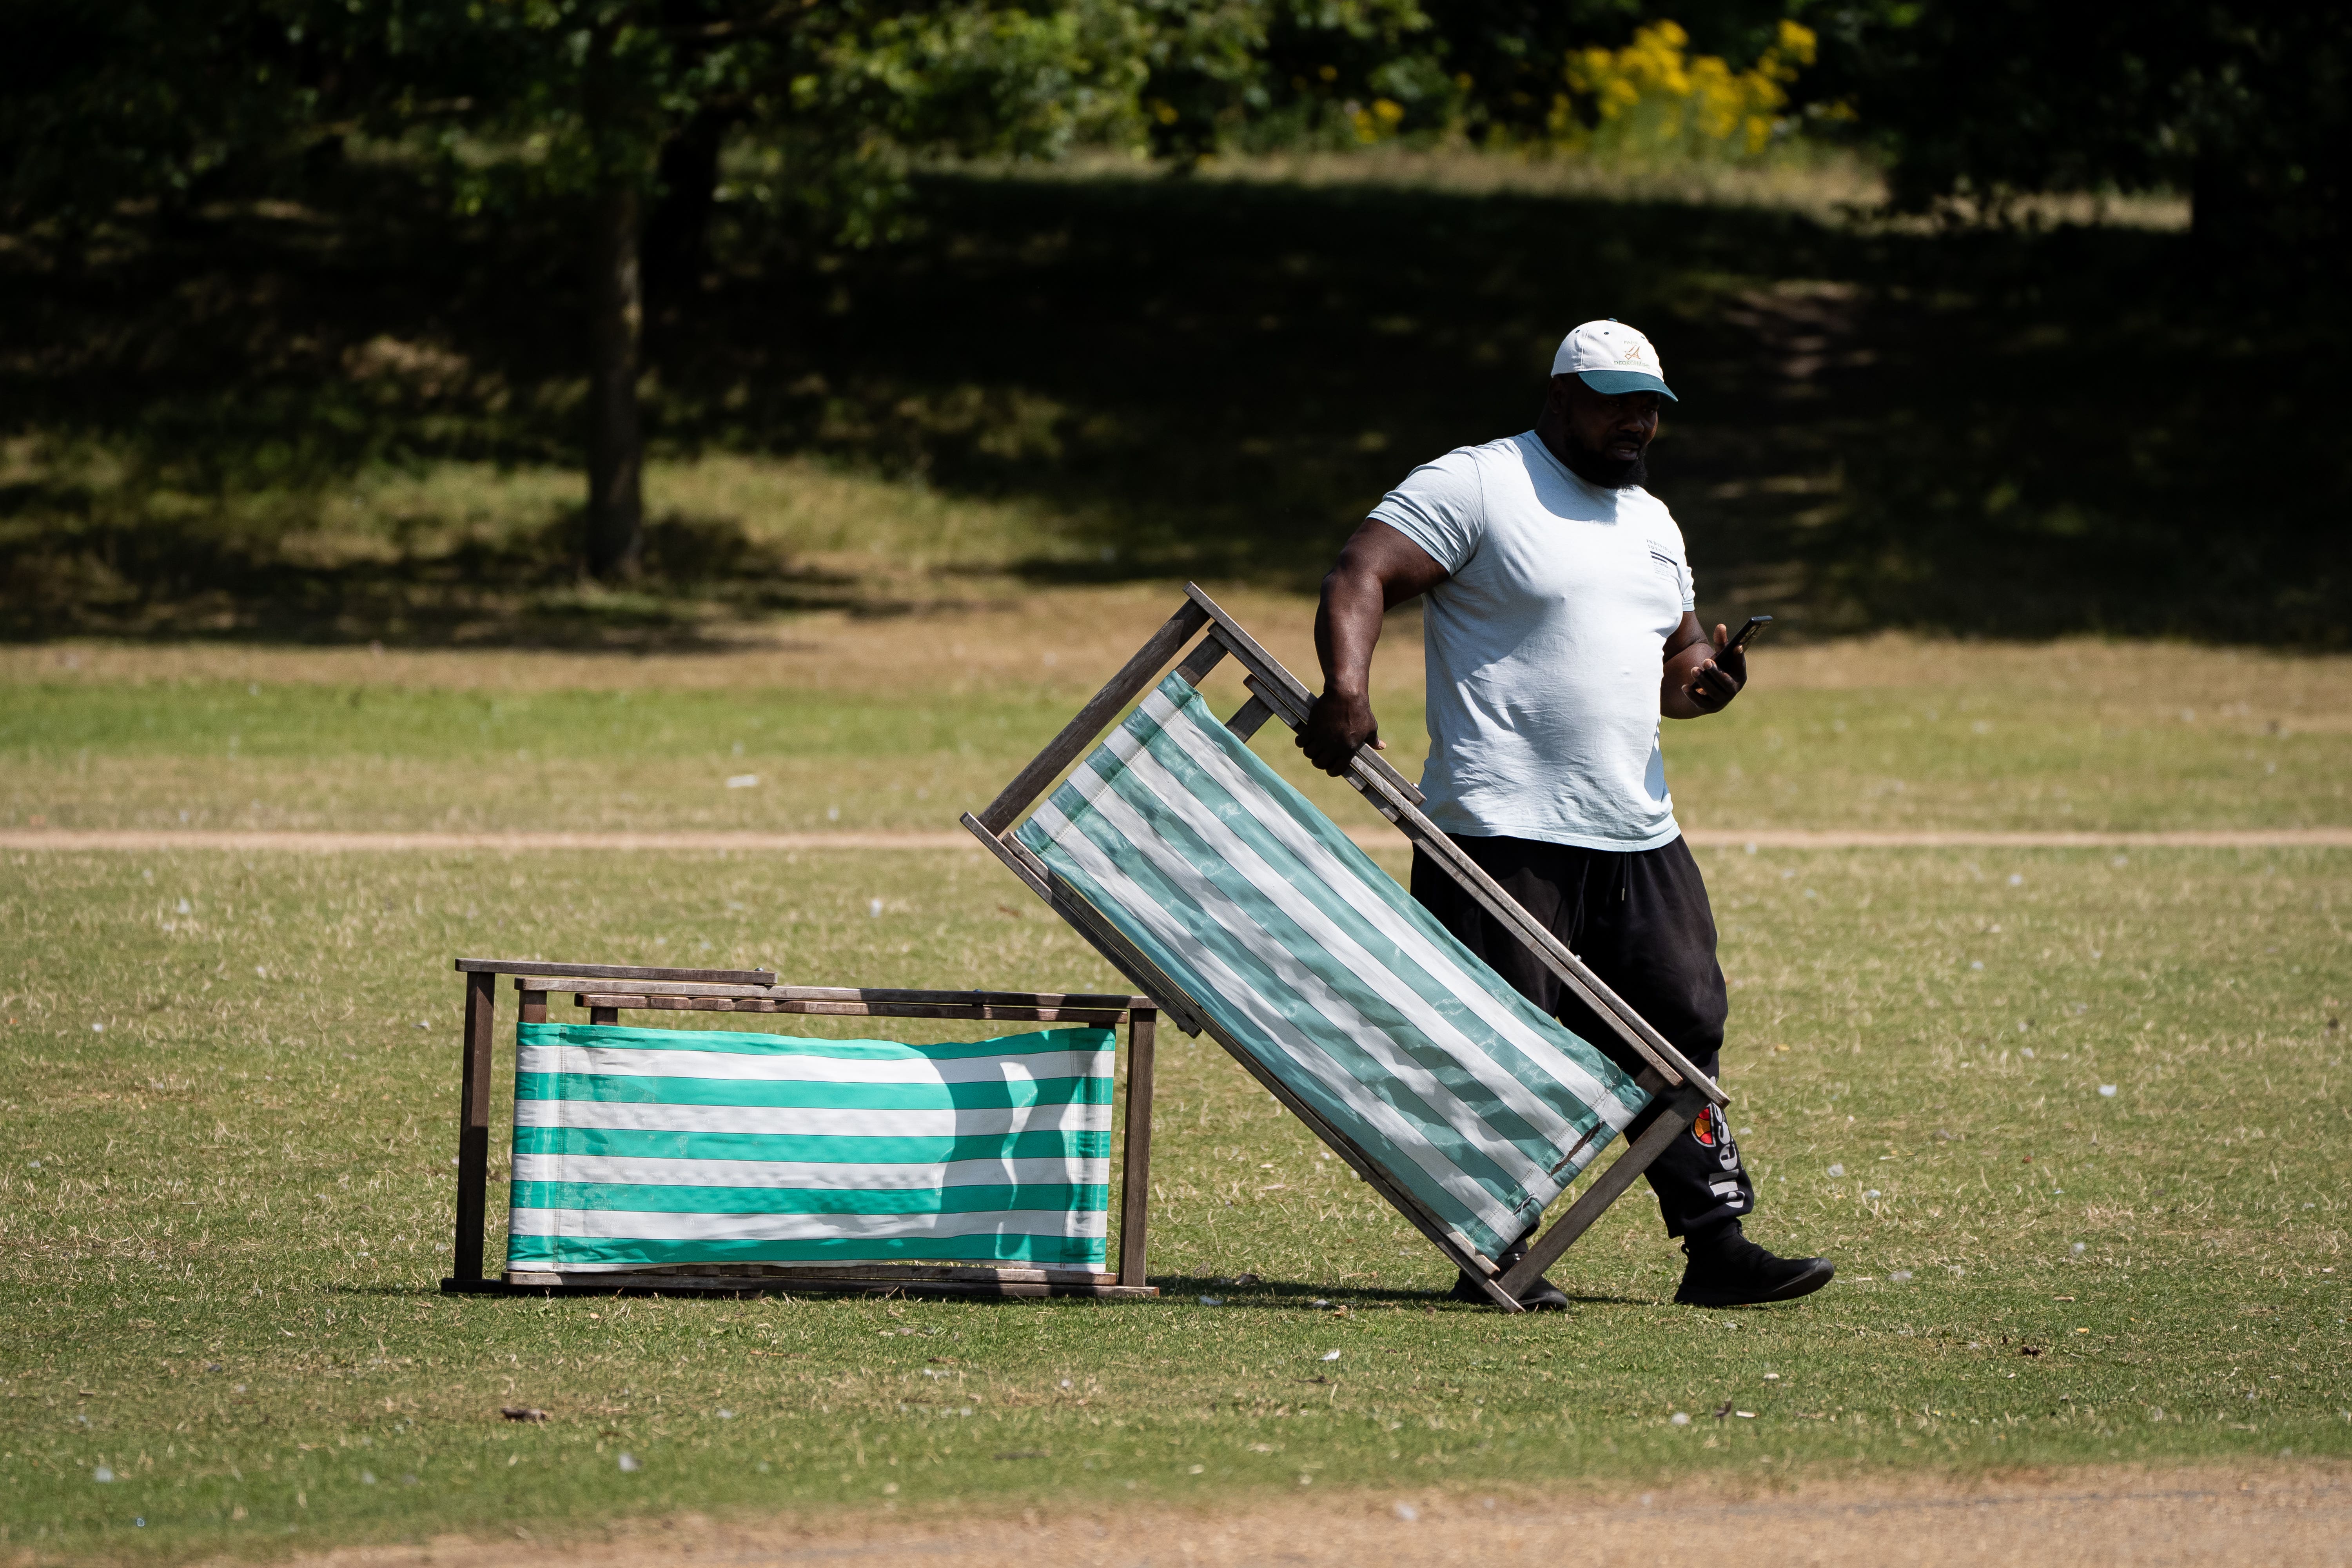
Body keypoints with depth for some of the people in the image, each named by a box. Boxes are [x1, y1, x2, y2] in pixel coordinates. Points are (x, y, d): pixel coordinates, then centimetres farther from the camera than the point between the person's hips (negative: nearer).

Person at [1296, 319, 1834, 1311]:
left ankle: (1717, 1245, 9)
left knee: (1681, 1031, 5)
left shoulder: (1652, 524, 20)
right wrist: (1347, 691, -31)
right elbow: (1360, 579, -14)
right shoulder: (1476, 487, -5)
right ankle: (1494, 1256, 3)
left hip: (1638, 836, 7)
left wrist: (1705, 680, 3)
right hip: (1504, 835, -7)